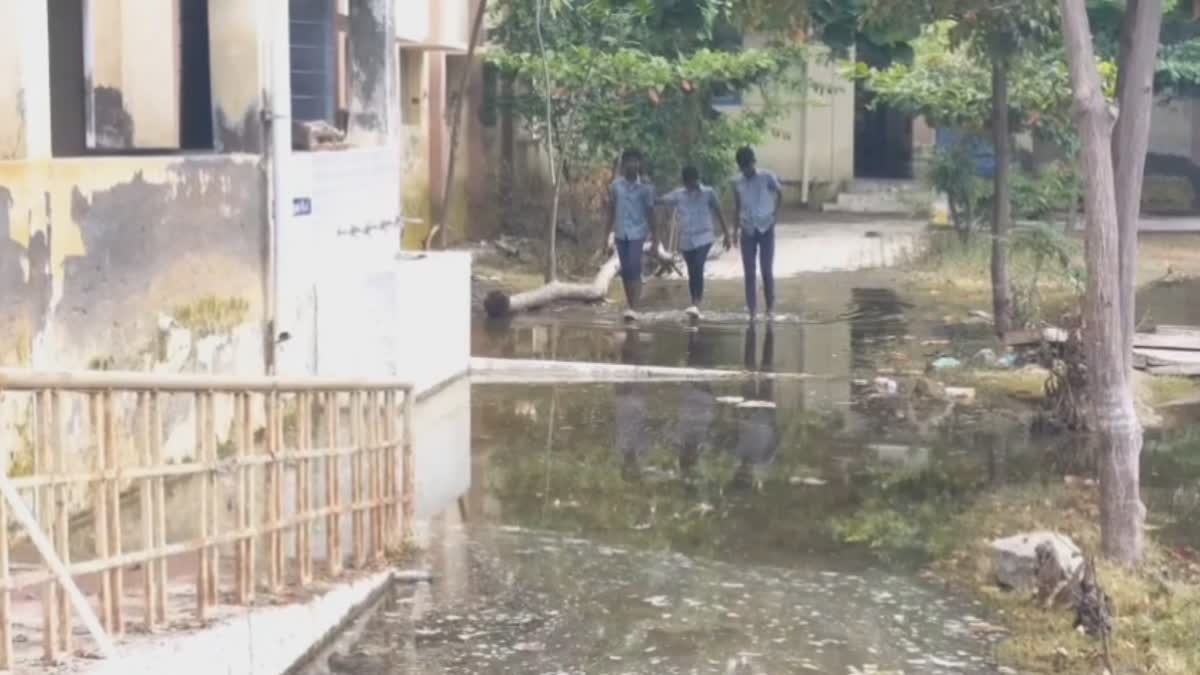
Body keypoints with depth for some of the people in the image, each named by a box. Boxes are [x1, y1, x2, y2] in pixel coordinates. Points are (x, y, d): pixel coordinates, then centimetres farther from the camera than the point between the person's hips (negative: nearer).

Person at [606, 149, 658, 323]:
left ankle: (633, 308, -18)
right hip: (621, 233, 3)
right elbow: (611, 210, 9)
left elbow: (650, 212, 0)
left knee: (634, 269, -13)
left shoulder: (645, 187, -6)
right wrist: (608, 233, 9)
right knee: (625, 270, 8)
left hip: (637, 232, -3)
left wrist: (654, 235, 1)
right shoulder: (615, 185, 1)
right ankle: (630, 304, 19)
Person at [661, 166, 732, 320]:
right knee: (692, 272, 10)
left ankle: (696, 305, -27)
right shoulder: (678, 194, 4)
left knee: (698, 269, -20)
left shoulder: (708, 193, -2)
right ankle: (695, 305, 18)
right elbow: (660, 200, -3)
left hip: (703, 238, -4)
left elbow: (719, 214, 3)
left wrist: (726, 235, 3)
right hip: (686, 240, 4)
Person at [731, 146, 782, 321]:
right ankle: (752, 310, 7)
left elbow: (780, 193, 8)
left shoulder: (767, 177, -10)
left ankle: (770, 308, 7)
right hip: (748, 231, 2)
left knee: (767, 270, -2)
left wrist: (775, 213, 0)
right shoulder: (737, 182, -1)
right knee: (749, 272, 2)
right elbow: (737, 206, 9)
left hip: (766, 229, -2)